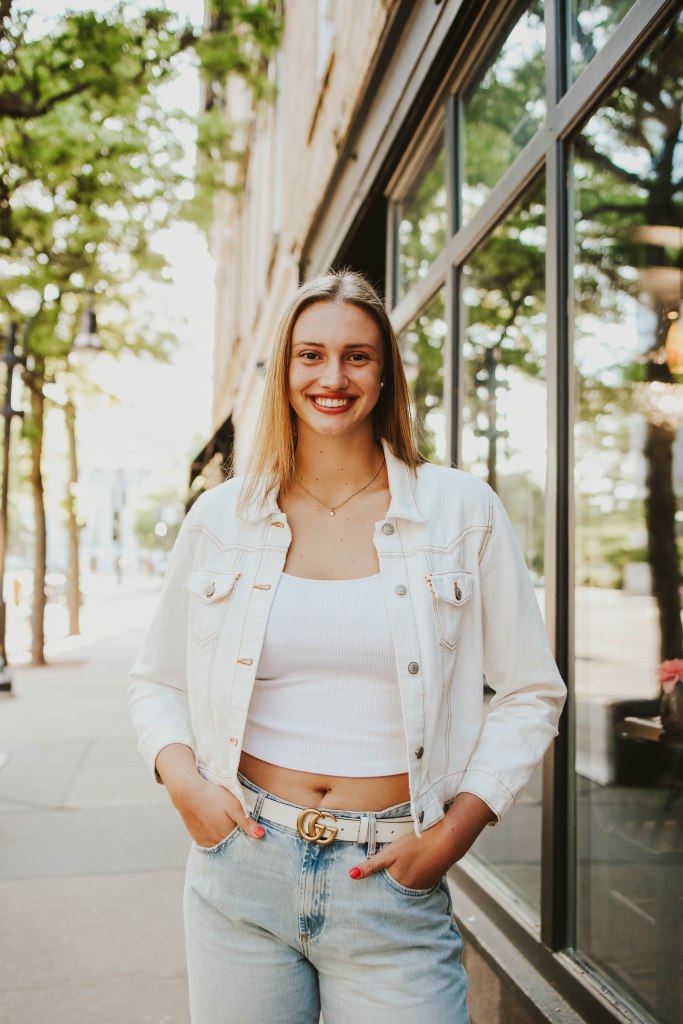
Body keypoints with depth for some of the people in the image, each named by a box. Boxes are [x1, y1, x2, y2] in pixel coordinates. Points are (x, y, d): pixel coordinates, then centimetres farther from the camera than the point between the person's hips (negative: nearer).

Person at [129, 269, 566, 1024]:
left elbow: (530, 692, 3)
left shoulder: (462, 510, -2)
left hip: (393, 884, -1)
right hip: (242, 870, 2)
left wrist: (457, 829, -6)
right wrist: (182, 779, -5)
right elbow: (157, 681, 13)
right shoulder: (222, 517, 3)